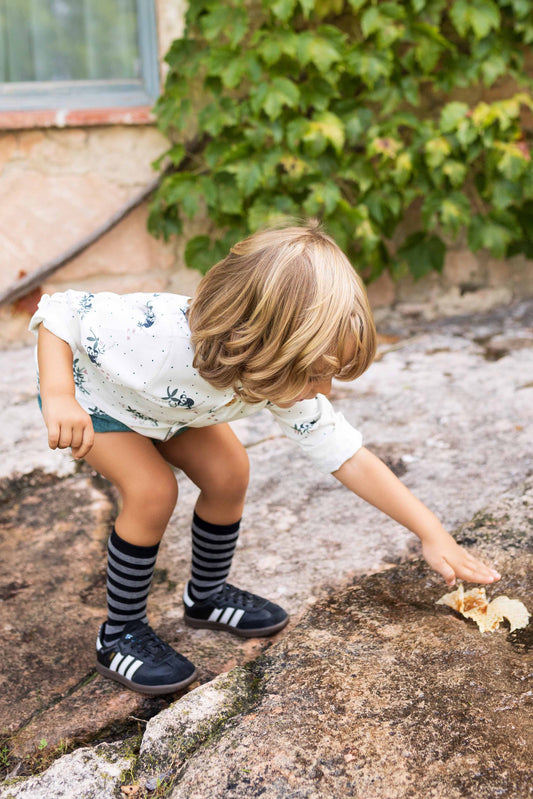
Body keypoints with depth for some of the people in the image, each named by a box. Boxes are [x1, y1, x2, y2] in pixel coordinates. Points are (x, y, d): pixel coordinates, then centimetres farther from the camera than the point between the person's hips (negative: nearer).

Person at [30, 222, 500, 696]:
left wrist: (432, 533, -21)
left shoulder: (289, 381, -27)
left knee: (228, 474, -4)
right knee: (152, 491, -22)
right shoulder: (152, 335, -46)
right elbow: (59, 314, -31)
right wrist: (58, 399, -47)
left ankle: (208, 595, 23)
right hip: (89, 392, -5)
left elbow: (348, 458, -21)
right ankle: (121, 636, -1)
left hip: (167, 403, 5)